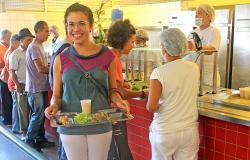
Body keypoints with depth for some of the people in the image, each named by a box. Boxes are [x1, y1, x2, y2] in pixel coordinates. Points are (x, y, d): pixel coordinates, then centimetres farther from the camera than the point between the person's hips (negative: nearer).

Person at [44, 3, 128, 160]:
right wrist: (53, 106, -15)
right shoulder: (61, 60, -1)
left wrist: (118, 100, -13)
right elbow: (56, 95, 6)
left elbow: (112, 89, 8)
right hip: (70, 127, 0)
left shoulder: (107, 55, -2)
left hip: (100, 126, 0)